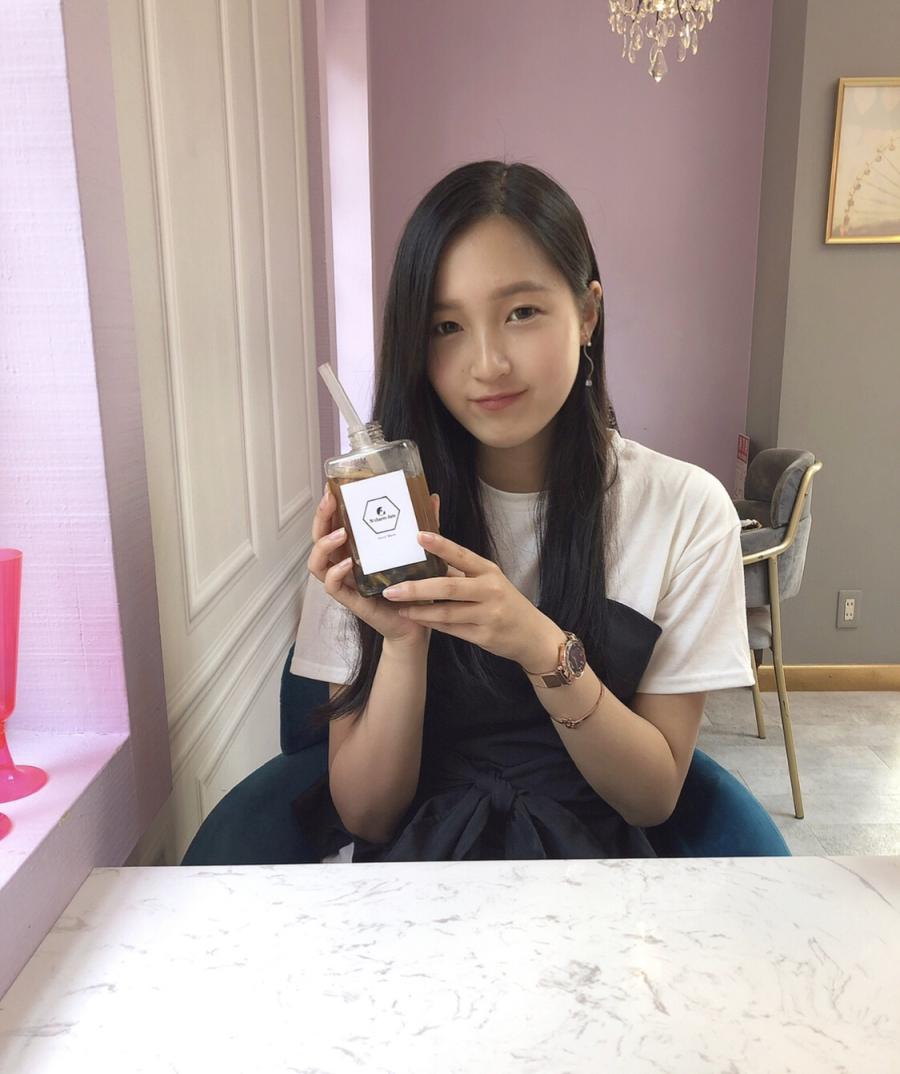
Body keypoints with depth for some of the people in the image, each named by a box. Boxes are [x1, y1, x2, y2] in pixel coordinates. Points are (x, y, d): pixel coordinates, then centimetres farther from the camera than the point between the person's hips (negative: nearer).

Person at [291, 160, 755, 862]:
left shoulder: (684, 507, -9)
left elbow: (654, 797, -7)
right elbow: (364, 815, -7)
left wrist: (543, 647, -23)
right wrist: (404, 640, -24)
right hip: (408, 849, 0)